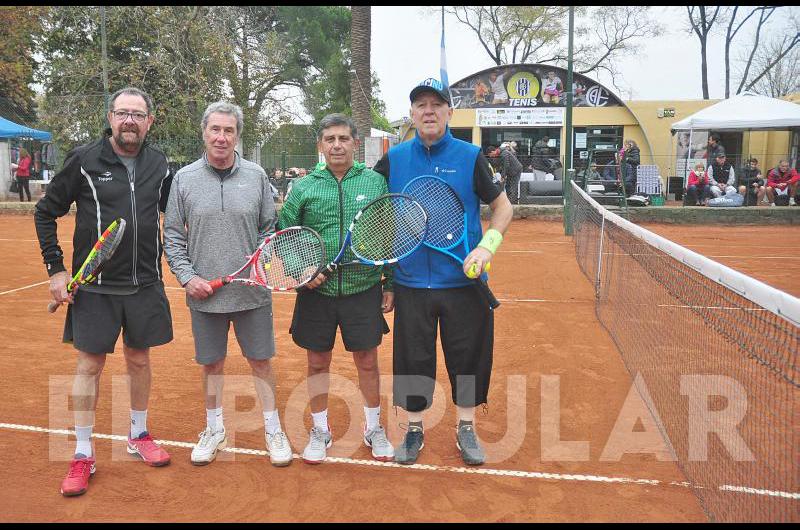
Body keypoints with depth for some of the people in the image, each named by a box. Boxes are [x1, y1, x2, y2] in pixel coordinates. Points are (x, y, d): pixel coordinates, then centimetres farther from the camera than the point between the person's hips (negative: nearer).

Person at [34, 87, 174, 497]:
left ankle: (138, 436, 33)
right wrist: (55, 269, -4)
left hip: (145, 285, 3)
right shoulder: (83, 160, -6)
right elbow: (45, 213, 1)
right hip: (94, 286, -2)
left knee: (139, 360, 14)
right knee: (89, 365, 4)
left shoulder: (159, 164, 3)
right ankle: (82, 455, 18)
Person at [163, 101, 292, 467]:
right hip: (204, 293, 1)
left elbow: (269, 229, 7)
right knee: (211, 363, 13)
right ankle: (215, 430, 32)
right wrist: (186, 276, -7)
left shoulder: (256, 176, 1)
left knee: (261, 361, 8)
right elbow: (172, 235, 3)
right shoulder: (184, 178, 1)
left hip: (252, 291, 0)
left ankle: (273, 430, 25)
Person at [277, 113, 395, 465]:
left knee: (367, 362, 10)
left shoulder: (376, 182, 1)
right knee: (318, 363, 12)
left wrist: (390, 284, 3)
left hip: (364, 291, 0)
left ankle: (374, 428, 32)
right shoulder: (303, 188, 1)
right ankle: (320, 430, 32)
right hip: (316, 291, 1)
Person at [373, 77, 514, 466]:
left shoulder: (470, 157, -1)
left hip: (464, 280, -1)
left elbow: (503, 207, 5)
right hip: (411, 282, 1)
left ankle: (466, 429, 29)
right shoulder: (394, 159, 2)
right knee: (412, 357, 9)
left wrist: (488, 245, -12)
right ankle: (414, 429, 29)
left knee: (468, 356, 9)